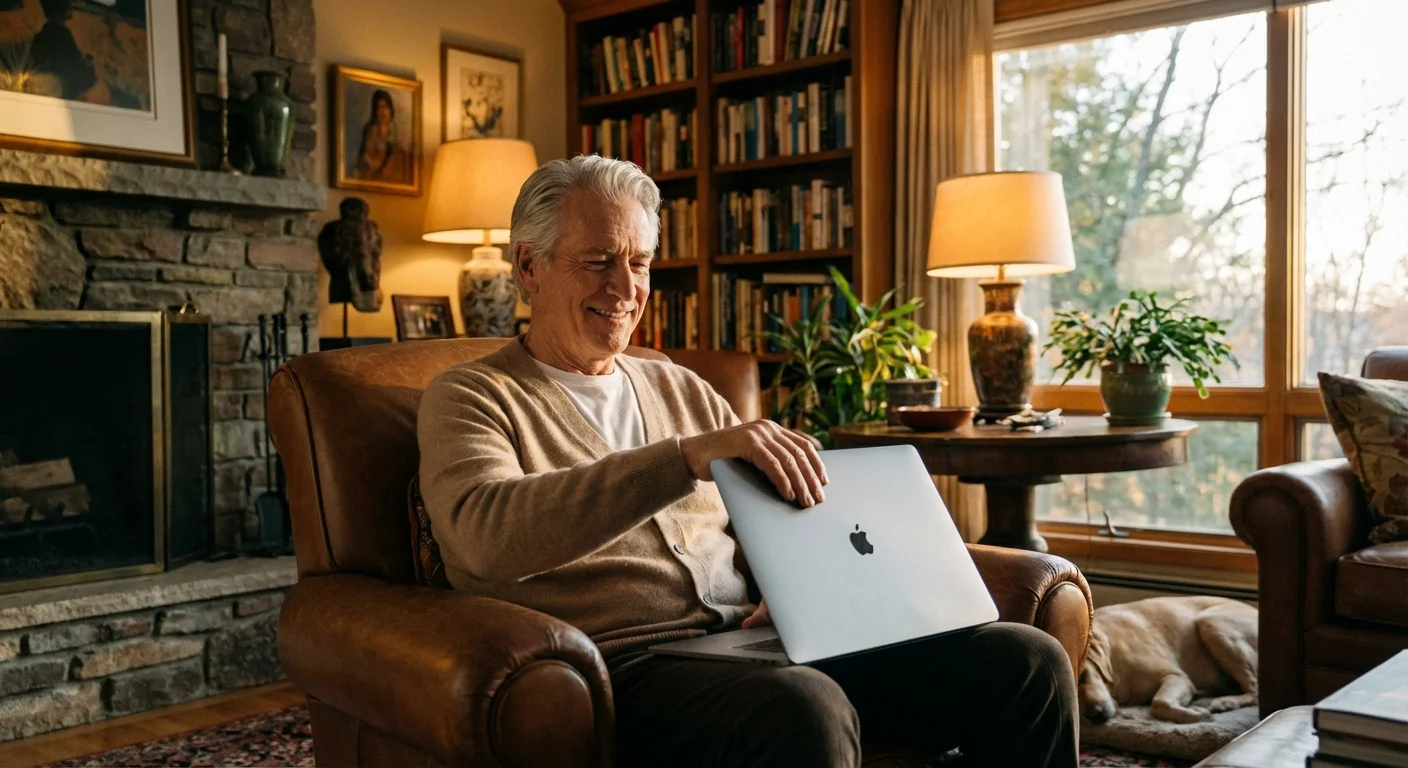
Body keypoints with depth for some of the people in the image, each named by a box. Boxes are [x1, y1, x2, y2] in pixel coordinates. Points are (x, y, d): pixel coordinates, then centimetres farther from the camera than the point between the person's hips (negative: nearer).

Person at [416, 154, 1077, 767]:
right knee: (806, 710, -39)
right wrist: (692, 455, -30)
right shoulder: (470, 398, 3)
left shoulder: (684, 391, 22)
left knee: (1025, 661, -11)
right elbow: (488, 533, -20)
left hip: (755, 642, 6)